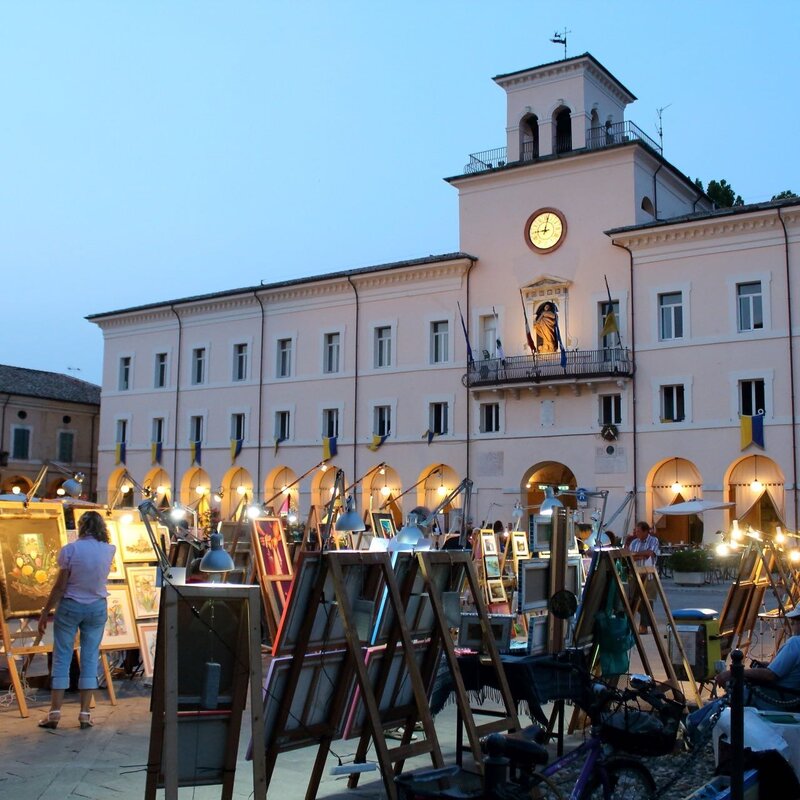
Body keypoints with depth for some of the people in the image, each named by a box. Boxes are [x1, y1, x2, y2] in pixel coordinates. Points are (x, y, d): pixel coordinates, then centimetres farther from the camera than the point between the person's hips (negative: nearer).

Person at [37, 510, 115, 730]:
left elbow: (60, 586, -12)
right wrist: (98, 526, 15)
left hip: (70, 606, -2)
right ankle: (85, 713, 6)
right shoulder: (109, 550, -5)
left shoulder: (69, 550, -13)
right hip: (97, 607, 2)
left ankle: (55, 712, 6)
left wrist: (45, 613, -4)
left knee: (61, 658, 6)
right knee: (90, 658, 7)